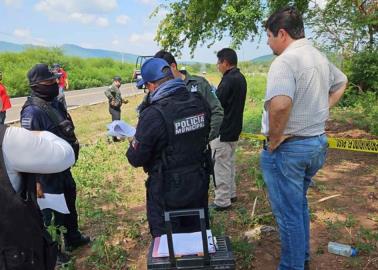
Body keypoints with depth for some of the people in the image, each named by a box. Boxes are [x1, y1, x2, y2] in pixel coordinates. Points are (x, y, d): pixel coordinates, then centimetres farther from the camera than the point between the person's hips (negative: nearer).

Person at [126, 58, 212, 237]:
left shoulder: (153, 115, -25)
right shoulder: (200, 103, -7)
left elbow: (136, 159, -17)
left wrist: (134, 142, 2)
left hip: (167, 190, -5)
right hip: (199, 184, 6)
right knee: (197, 234, 24)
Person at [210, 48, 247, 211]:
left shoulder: (228, 80, -20)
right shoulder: (240, 78, 9)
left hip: (223, 131, -10)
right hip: (234, 129, 10)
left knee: (220, 165, -1)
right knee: (229, 162, 19)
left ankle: (222, 201, 8)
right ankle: (231, 194, 30)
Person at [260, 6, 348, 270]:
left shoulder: (286, 60, -20)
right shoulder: (320, 58, 9)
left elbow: (280, 105, -36)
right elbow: (341, 83, 27)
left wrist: (274, 140, -21)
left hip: (288, 149, -9)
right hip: (318, 142, 9)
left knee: (289, 213, 6)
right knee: (299, 204, 25)